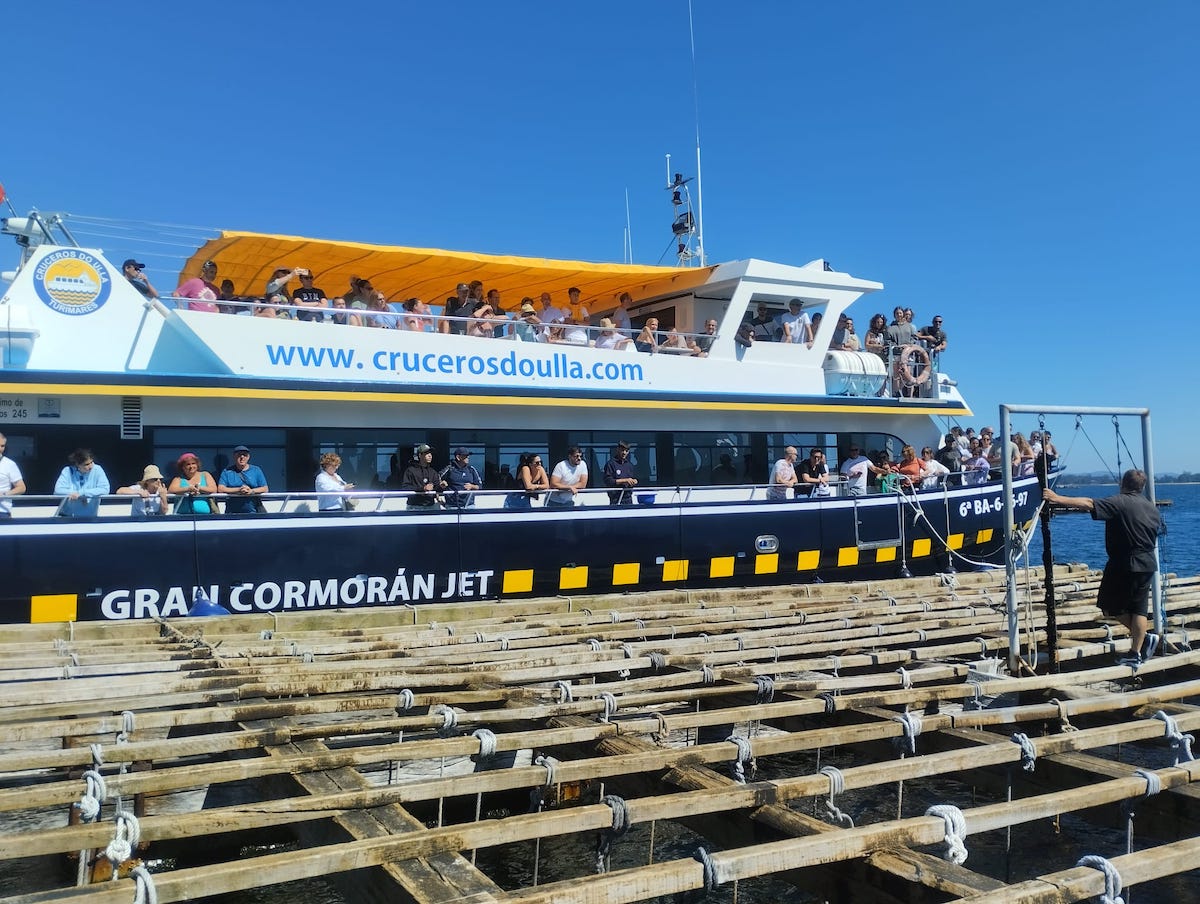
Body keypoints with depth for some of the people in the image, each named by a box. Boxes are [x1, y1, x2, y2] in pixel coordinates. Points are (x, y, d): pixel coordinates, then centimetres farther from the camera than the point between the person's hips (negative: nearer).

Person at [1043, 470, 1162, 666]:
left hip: (1125, 564, -7)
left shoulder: (1120, 502, -13)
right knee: (1139, 607, 8)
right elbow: (1157, 529, 22)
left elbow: (1089, 504, -23)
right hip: (1148, 564, 7)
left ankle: (1145, 637, 5)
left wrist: (1058, 499, -25)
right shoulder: (1151, 507, 10)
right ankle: (1136, 653, 7)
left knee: (1110, 605, 6)